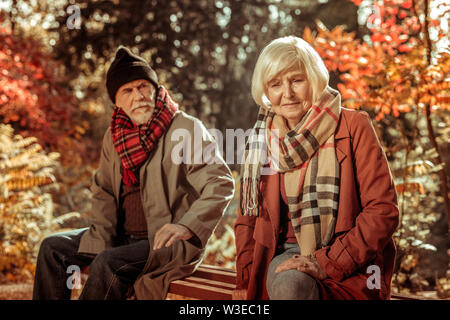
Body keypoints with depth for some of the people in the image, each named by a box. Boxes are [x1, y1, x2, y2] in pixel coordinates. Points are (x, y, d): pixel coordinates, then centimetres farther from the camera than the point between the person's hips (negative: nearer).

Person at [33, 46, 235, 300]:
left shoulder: (187, 128, -9)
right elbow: (103, 191, 11)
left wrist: (186, 226, -28)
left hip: (169, 241, -7)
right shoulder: (114, 135, 11)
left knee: (109, 263, -30)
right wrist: (100, 241, -5)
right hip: (123, 237, 7)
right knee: (53, 248, 0)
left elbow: (222, 184, -16)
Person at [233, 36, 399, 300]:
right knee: (287, 284, -31)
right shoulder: (263, 140, 8)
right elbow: (248, 219, 14)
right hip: (287, 255, 3)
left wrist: (327, 263, -16)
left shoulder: (353, 127, -3)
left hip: (350, 266, -3)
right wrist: (245, 284, 1)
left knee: (293, 283, -33)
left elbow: (384, 210, -8)